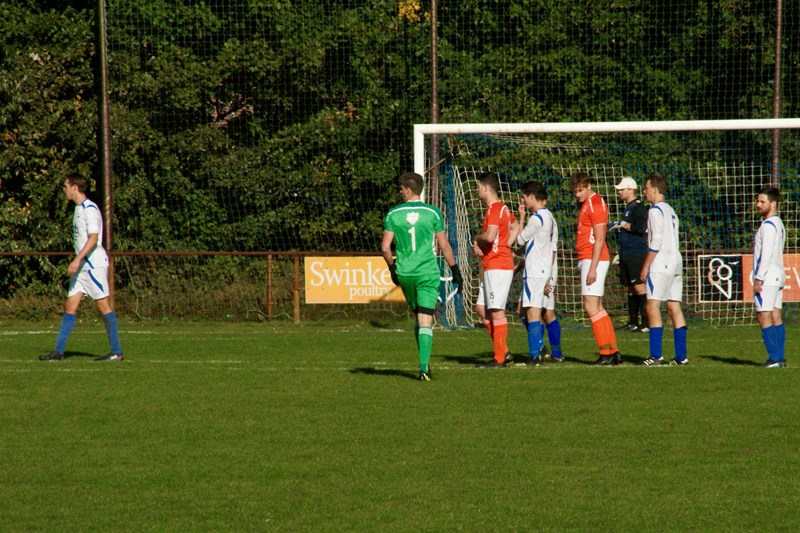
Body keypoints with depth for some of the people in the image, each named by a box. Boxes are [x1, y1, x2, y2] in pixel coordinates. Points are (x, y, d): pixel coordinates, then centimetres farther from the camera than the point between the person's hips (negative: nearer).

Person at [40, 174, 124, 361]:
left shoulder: (90, 209, -13)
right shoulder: (78, 208, 17)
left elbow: (93, 238, -21)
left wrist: (77, 260, -26)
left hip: (94, 264, -10)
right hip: (82, 266, 10)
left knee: (103, 306, -7)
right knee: (70, 306, 5)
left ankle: (116, 352, -4)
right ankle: (59, 351, 6)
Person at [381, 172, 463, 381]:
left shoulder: (394, 214, 0)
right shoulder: (433, 213, -2)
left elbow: (385, 247, -2)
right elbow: (444, 245, 0)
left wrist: (392, 268, 15)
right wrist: (455, 270, 10)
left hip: (404, 273, 2)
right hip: (428, 273, -2)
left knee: (418, 317, 19)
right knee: (426, 322, -4)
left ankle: (424, 363, 21)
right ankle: (423, 367, -15)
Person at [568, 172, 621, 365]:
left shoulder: (596, 204, -11)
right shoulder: (586, 205, 19)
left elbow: (599, 239, -17)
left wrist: (593, 268, -21)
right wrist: (589, 265, 15)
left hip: (594, 260, -10)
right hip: (586, 260, 10)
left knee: (591, 306, -13)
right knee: (597, 308, 10)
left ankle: (607, 352, -14)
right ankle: (613, 352, 12)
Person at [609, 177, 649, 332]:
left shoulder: (638, 207, -11)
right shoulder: (628, 207, 19)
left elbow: (641, 228, -22)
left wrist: (622, 224, -13)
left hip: (636, 254, -10)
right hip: (626, 254, 10)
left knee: (639, 287, -13)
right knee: (630, 289, 12)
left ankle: (646, 323, -15)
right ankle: (633, 322, 16)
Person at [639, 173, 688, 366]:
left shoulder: (656, 211, -8)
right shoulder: (671, 211, 19)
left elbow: (656, 242, -15)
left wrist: (646, 266, -12)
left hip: (661, 265, -9)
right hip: (676, 263, 9)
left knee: (653, 307, -10)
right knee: (674, 308, 6)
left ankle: (655, 356, -16)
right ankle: (681, 356, 3)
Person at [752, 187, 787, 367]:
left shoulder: (768, 225, -13)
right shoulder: (779, 224, 18)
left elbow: (766, 254, -19)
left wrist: (758, 278, -18)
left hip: (767, 278, -10)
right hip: (778, 277, 10)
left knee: (764, 317, -9)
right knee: (776, 317, 7)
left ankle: (774, 359, -14)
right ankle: (780, 358, 4)